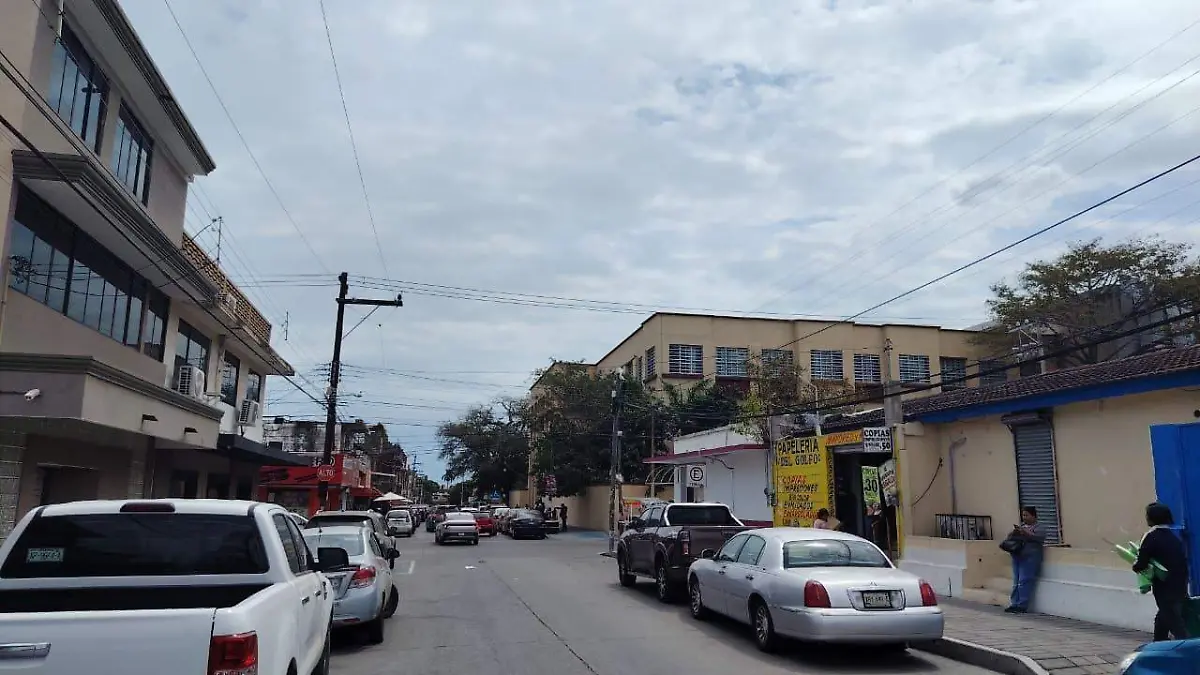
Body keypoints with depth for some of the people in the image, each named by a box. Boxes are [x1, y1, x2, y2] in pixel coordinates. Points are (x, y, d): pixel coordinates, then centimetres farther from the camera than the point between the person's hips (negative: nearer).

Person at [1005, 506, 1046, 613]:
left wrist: (1025, 532, -22)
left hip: (1030, 557, -7)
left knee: (1024, 582, -10)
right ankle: (1014, 604, 9)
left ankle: (1022, 606, -7)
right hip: (1017, 556, 7)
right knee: (1016, 582, 6)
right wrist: (1013, 532, -4)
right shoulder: (1021, 525, 20)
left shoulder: (1040, 527, 2)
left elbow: (1038, 537, -16)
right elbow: (1009, 536, 18)